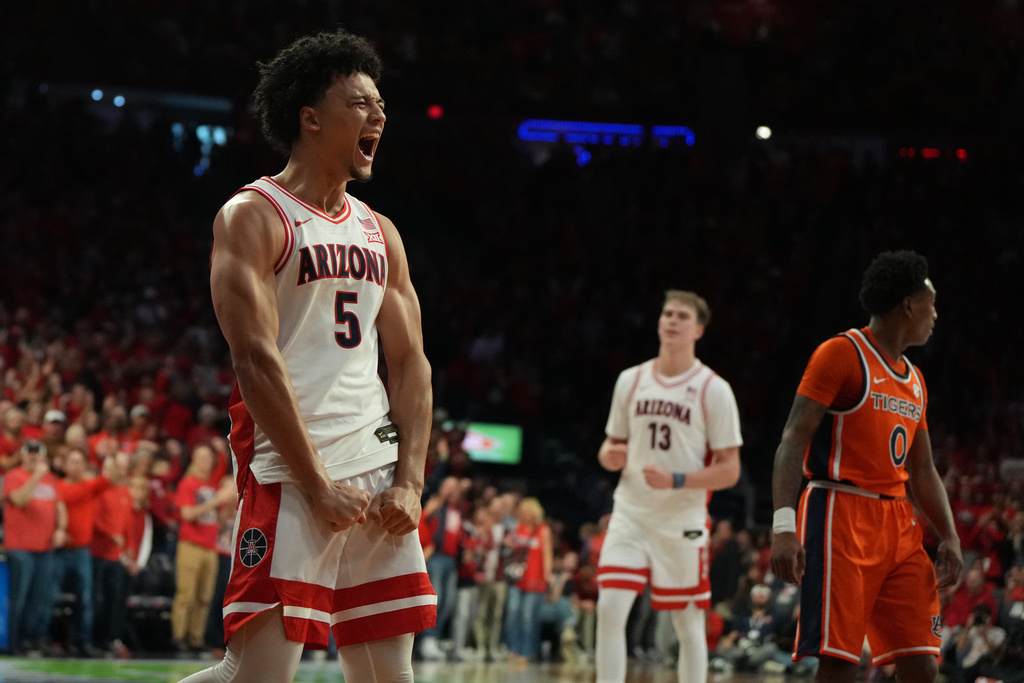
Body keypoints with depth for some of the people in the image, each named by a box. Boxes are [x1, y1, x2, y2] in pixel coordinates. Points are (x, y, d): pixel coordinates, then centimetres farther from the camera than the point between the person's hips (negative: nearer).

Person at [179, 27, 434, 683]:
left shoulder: (379, 233, 17)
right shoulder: (253, 216, -4)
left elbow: (410, 363, 14)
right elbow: (256, 359, -12)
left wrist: (410, 482, 0)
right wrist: (317, 485, -17)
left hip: (378, 470, 7)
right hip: (289, 474, -7)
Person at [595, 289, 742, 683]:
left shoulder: (714, 390, -6)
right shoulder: (631, 380, 6)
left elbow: (729, 471, -7)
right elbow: (611, 446, 17)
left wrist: (675, 481, -20)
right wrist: (610, 456, -7)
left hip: (683, 522, -3)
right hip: (630, 514, 3)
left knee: (688, 624, 6)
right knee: (610, 609, -12)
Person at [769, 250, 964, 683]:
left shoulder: (914, 381, 20)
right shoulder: (842, 353, -5)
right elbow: (793, 440, -12)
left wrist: (949, 538, 10)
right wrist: (783, 525, -24)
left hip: (899, 525, 8)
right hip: (840, 513, -8)